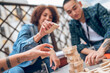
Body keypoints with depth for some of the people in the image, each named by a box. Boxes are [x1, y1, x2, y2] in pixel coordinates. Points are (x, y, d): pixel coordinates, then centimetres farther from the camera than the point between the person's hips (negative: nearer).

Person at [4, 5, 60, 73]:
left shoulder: (45, 34, 4)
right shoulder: (27, 28, -16)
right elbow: (20, 49, -35)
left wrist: (52, 52, -30)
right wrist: (39, 35, -51)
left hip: (32, 66, 6)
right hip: (15, 66, -5)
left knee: (54, 63, -7)